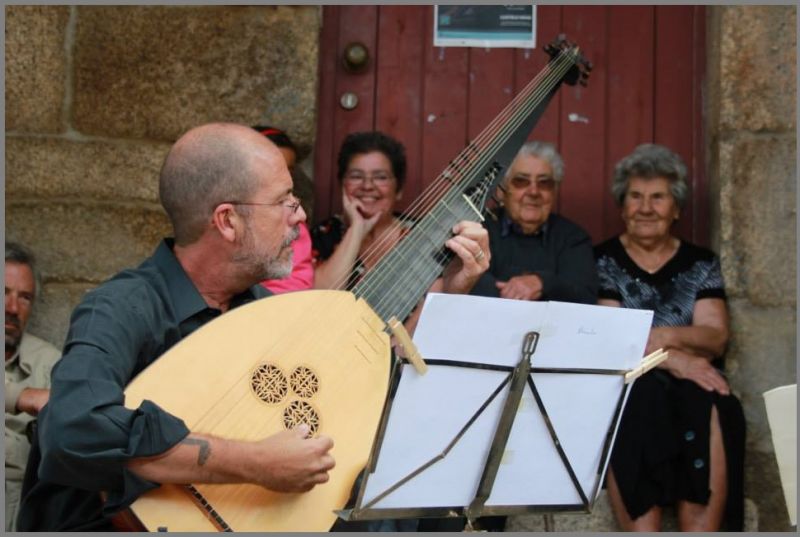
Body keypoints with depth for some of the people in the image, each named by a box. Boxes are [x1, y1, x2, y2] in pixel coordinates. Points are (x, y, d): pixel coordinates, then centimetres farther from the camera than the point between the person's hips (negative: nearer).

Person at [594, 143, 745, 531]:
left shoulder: (702, 264, 16)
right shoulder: (602, 261, 9)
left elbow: (715, 338, 2)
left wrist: (662, 336, -18)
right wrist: (671, 358, -19)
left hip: (692, 386, 2)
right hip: (621, 386, -1)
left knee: (710, 415, -33)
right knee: (637, 404, -36)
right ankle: (642, 529, -39)